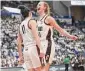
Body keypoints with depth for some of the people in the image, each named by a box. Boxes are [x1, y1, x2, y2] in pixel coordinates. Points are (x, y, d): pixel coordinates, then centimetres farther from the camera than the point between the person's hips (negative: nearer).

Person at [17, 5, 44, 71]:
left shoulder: (21, 25, 20)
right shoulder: (32, 21, -1)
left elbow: (19, 43, 19)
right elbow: (36, 36, -15)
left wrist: (20, 56, 22)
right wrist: (41, 49, -22)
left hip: (26, 50, 7)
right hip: (33, 48, -7)